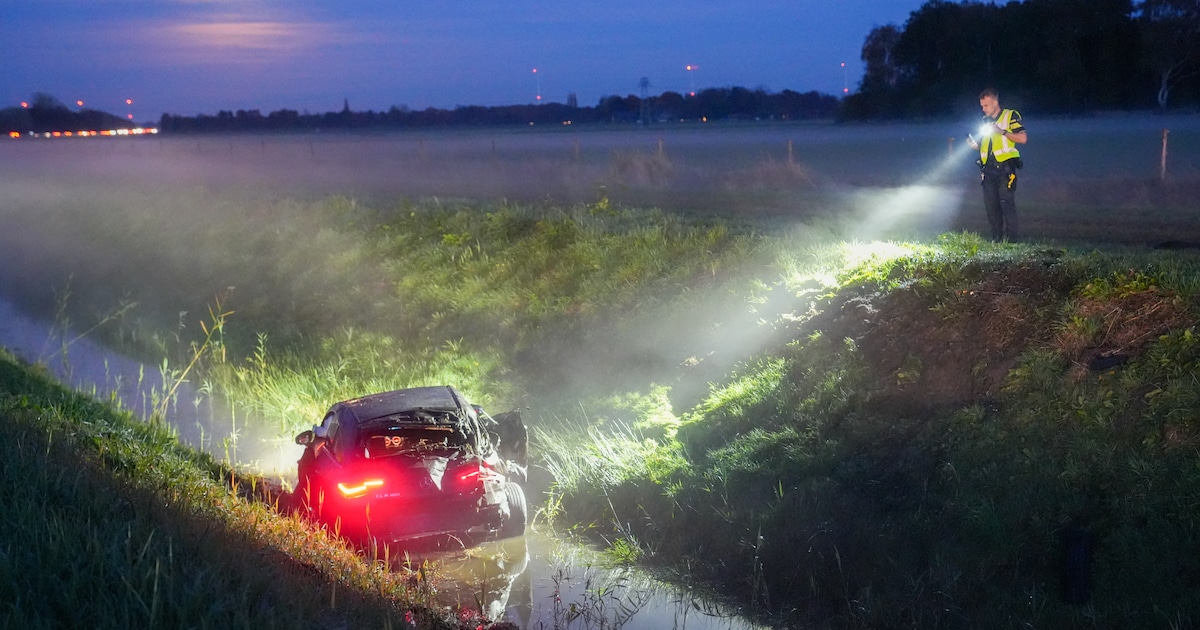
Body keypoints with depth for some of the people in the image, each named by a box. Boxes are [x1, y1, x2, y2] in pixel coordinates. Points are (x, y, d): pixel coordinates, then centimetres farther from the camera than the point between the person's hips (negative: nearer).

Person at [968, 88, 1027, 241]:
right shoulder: (985, 120, 19)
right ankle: (996, 239, 12)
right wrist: (974, 144, 2)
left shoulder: (1010, 116, 0)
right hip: (988, 170, 6)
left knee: (1007, 204, -11)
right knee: (990, 205, 5)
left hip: (1004, 169, -6)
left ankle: (1011, 239, -9)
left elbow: (1023, 138, -10)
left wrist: (1002, 131, -16)